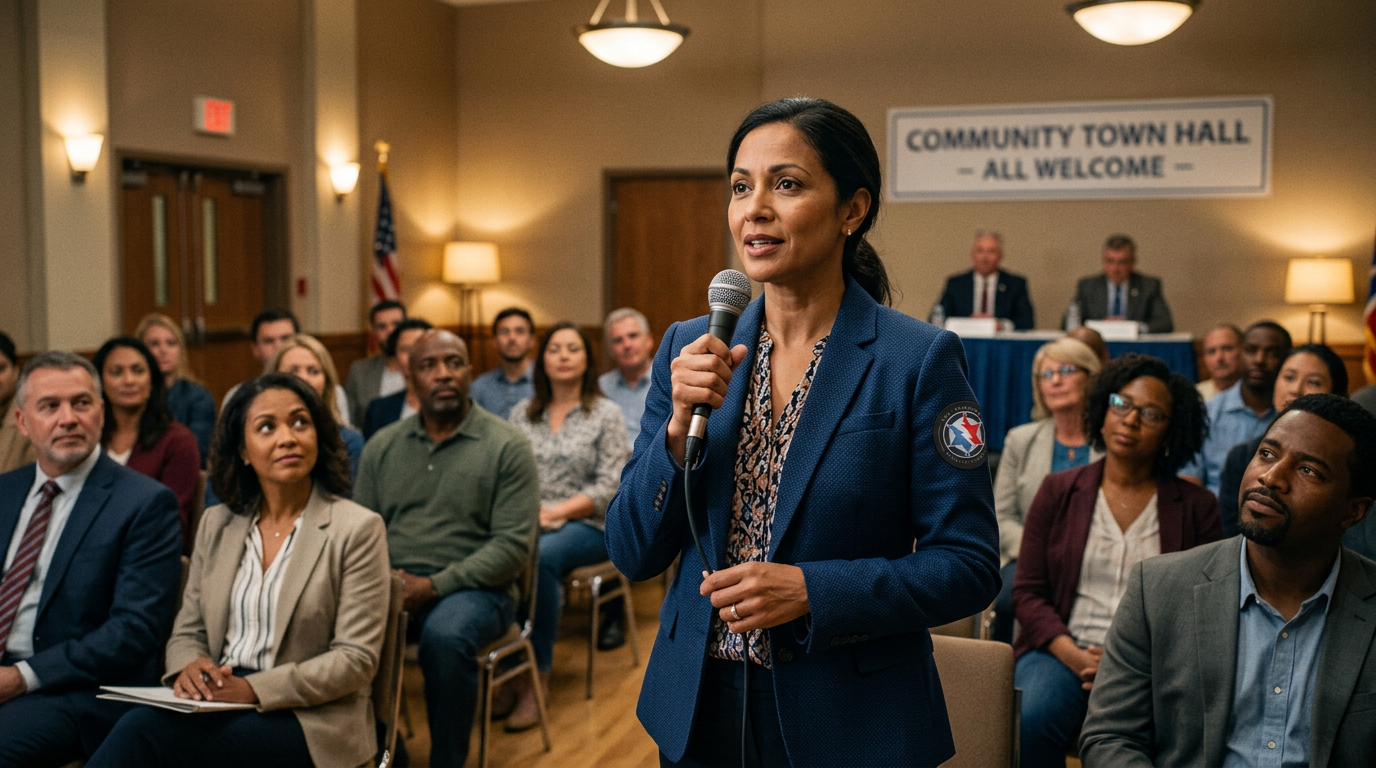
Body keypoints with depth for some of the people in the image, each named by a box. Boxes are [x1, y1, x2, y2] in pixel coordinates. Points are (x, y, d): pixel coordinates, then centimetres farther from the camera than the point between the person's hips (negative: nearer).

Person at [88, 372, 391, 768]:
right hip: (220, 702, 4)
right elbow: (188, 630, 15)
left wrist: (255, 689, -18)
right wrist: (188, 666, -9)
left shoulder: (358, 529, -4)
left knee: (144, 730, -28)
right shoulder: (217, 524, 12)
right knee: (141, 725, -30)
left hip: (308, 718, -4)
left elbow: (357, 658, -8)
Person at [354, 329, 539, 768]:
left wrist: (435, 585, -17)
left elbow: (513, 545, -9)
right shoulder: (382, 447, 12)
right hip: (392, 583, 4)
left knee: (445, 636, -35)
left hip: (473, 587, -3)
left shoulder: (507, 447, -2)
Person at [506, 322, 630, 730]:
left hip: (585, 524, -3)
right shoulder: (523, 413, 16)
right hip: (527, 520, 3)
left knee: (540, 558, -37)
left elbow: (611, 485, -4)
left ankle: (537, 677, -27)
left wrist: (554, 512, -14)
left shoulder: (606, 413, 4)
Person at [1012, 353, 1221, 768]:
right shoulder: (1058, 492, 10)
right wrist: (1073, 656, -12)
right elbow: (1028, 593, 6)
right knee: (1031, 720, -33)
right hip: (1064, 651, 1)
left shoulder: (1196, 507, 8)